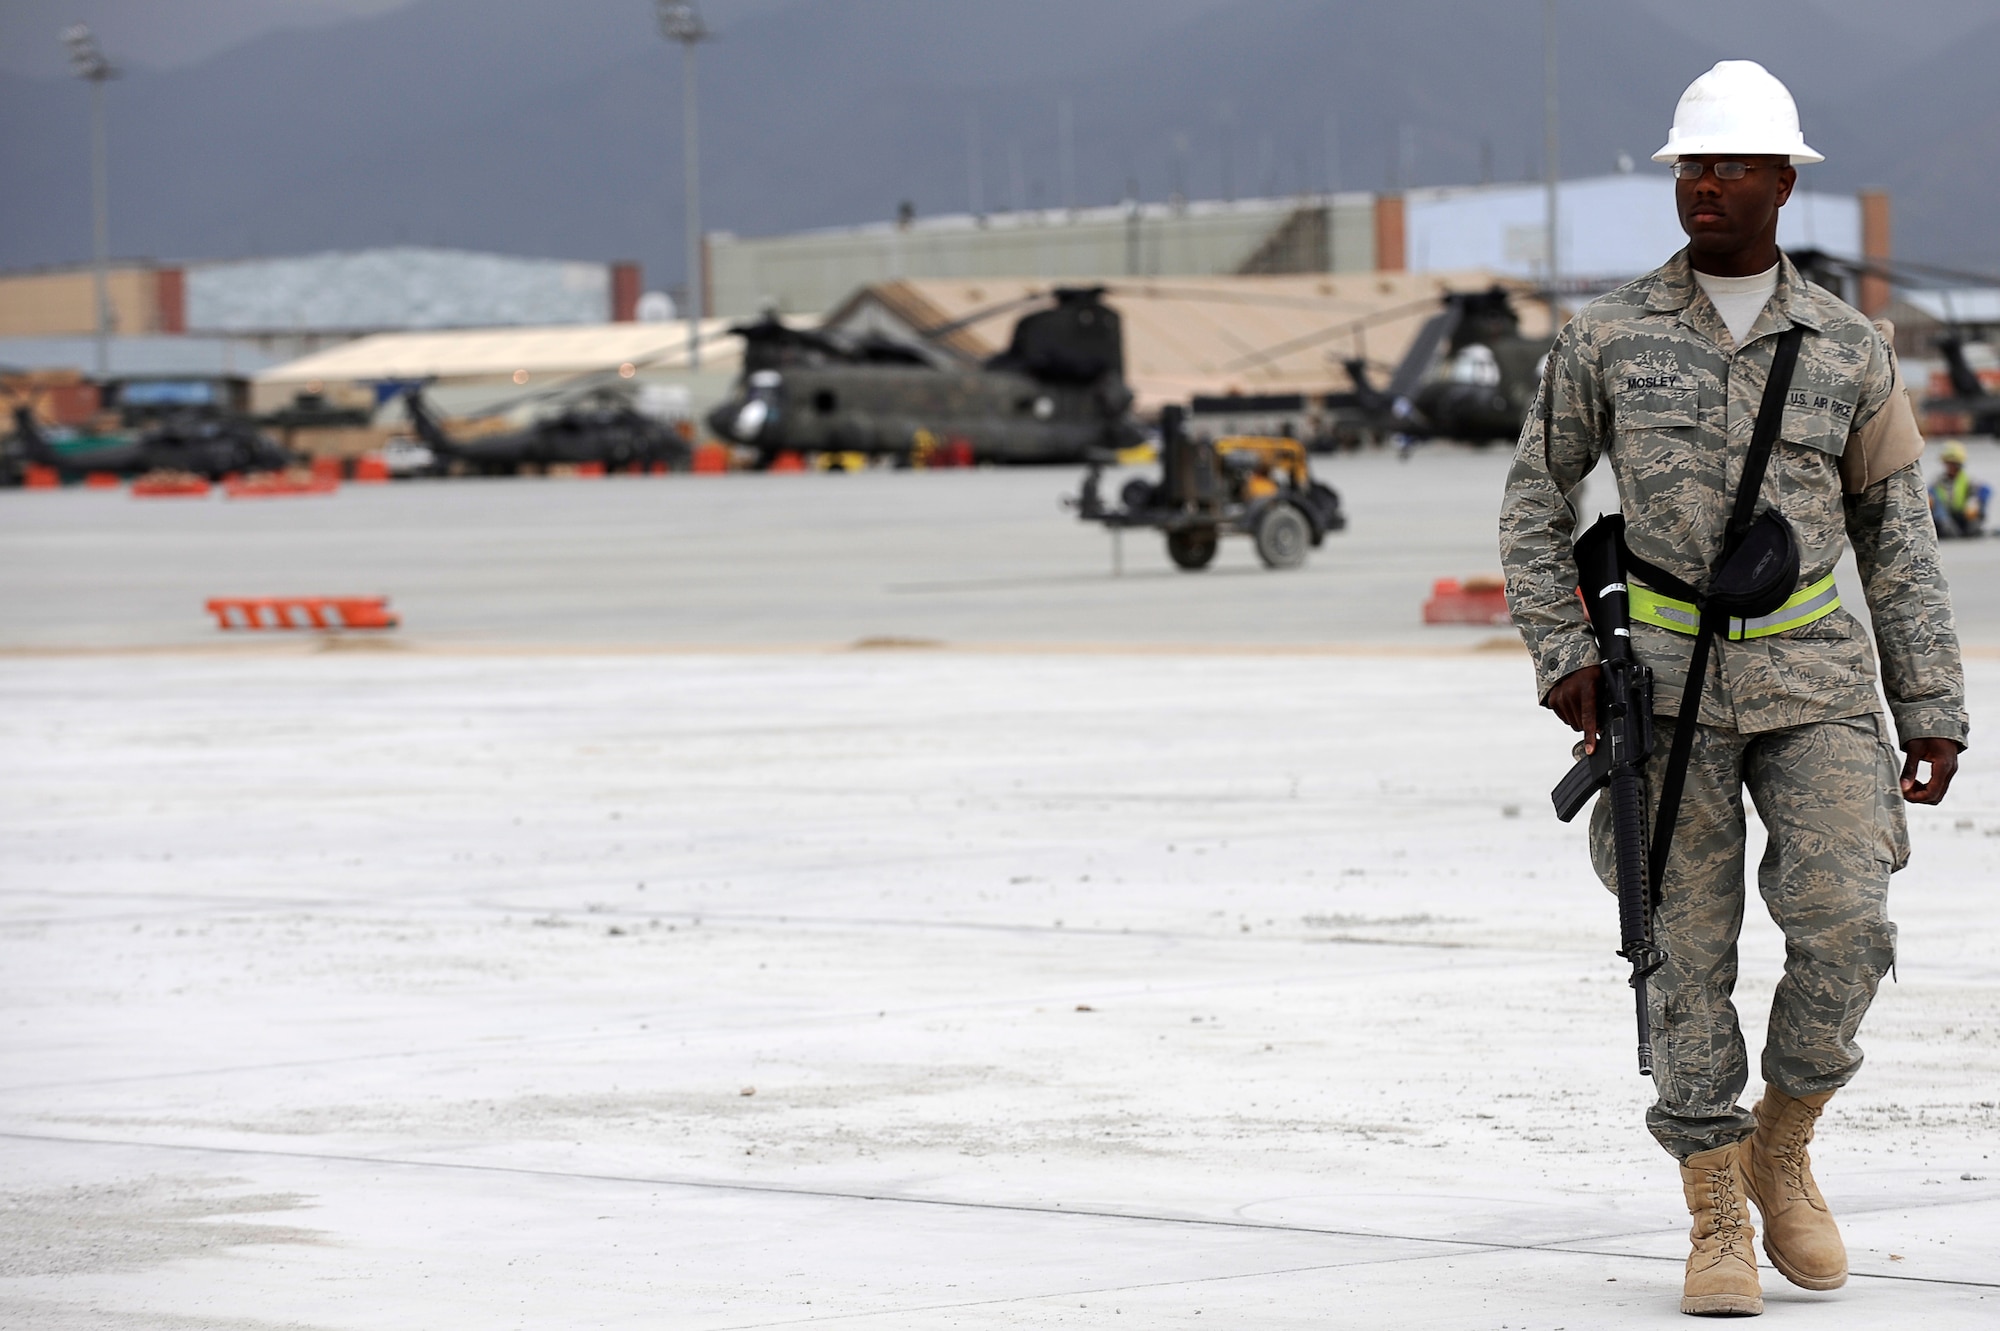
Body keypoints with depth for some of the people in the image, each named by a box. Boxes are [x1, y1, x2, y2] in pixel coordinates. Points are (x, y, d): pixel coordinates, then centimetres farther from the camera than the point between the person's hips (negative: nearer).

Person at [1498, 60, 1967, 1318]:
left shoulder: (1850, 350, 4)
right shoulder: (1608, 337, 1)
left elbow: (1899, 538, 8)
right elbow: (1537, 502, 9)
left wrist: (1933, 711, 4)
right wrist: (1563, 658, -3)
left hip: (1815, 680, 1)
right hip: (1668, 682, 0)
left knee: (1845, 921, -15)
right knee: (1692, 953, -1)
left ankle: (1783, 1146, 9)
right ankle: (1720, 1226, 8)